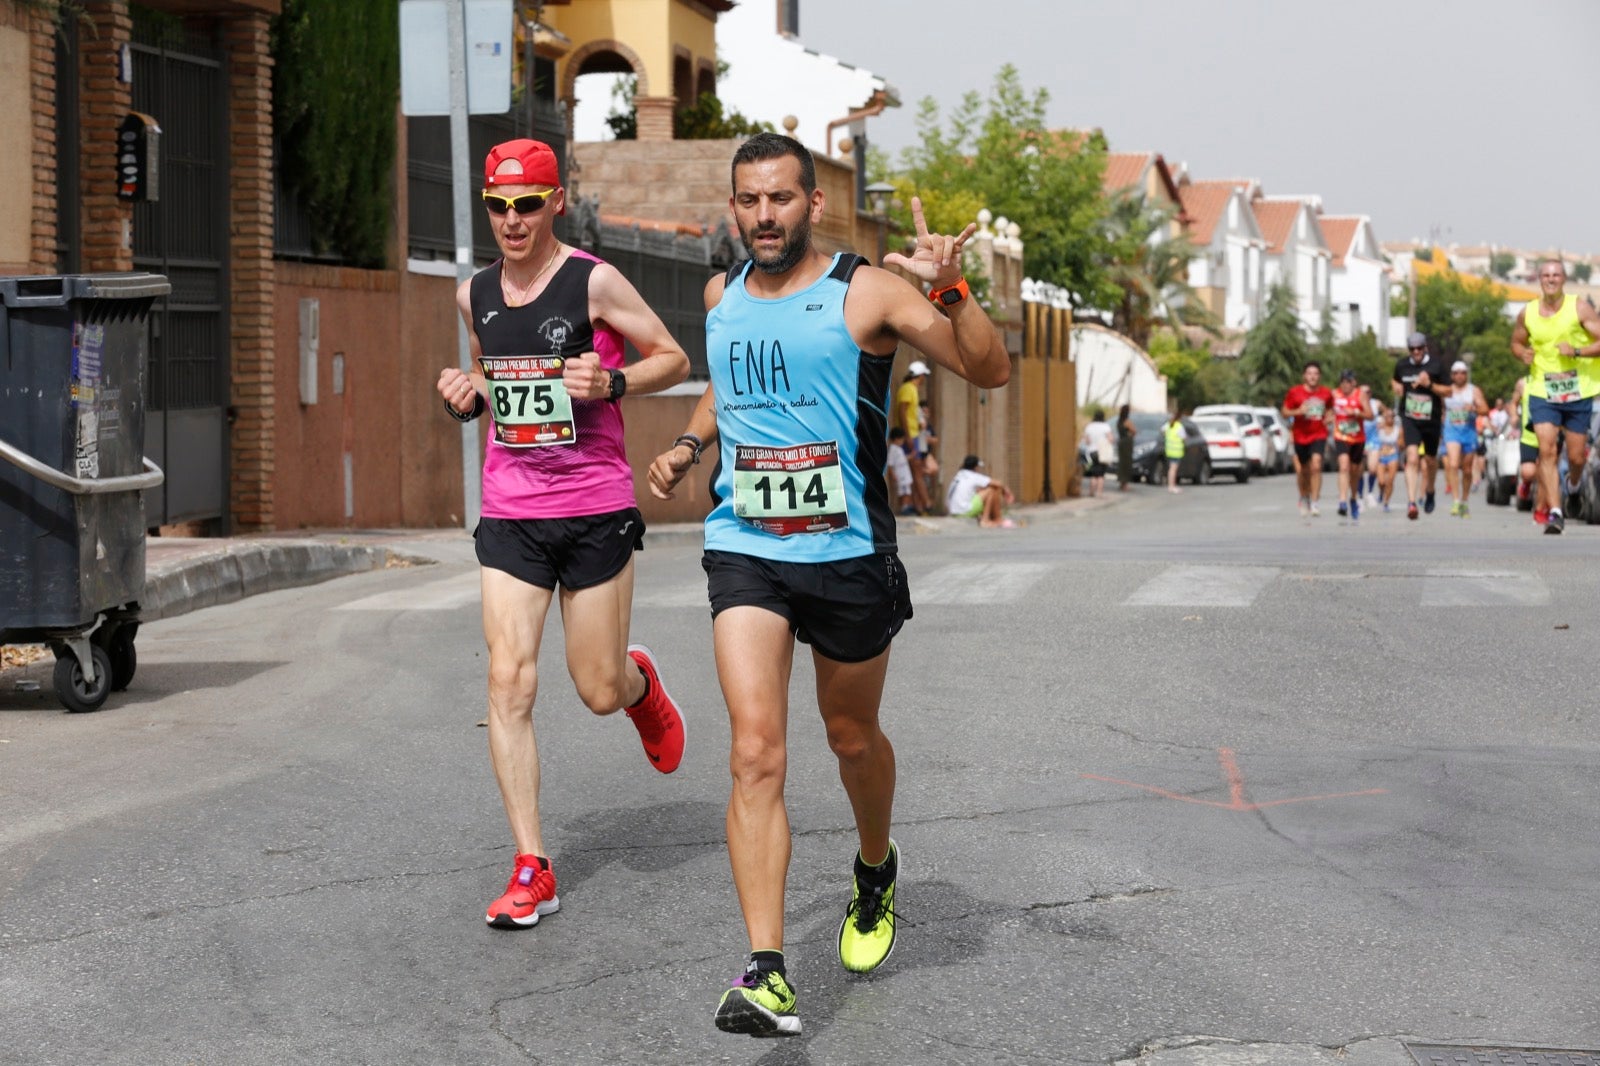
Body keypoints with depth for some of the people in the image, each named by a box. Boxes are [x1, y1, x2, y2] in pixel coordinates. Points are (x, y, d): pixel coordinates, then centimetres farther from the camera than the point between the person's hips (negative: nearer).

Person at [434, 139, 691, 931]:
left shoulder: (594, 282, -7)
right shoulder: (474, 295, 7)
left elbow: (674, 359, -1)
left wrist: (612, 382, -18)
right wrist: (467, 397, 2)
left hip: (595, 510, -3)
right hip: (509, 515, 3)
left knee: (599, 693, 3)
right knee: (508, 682, -9)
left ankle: (640, 680, 43)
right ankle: (531, 870, -3)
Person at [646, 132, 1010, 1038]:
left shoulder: (867, 293, -8)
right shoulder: (722, 296, 7)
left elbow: (992, 371, -14)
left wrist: (950, 290, -29)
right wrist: (689, 443, 11)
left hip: (849, 553, -2)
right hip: (744, 549, 2)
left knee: (853, 737, 17)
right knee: (757, 756, -12)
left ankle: (876, 871, 49)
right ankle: (768, 974, -15)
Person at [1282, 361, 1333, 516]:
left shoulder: (1326, 393, 0)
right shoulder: (1295, 392, -6)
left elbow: (1330, 408, 19)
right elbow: (1285, 412, 0)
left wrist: (1327, 418, -1)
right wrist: (1298, 411, -19)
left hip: (1319, 435, 0)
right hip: (1301, 435, 0)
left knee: (1316, 465, -20)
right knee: (1303, 471, 11)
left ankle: (1314, 503, -17)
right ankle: (1304, 498, 39)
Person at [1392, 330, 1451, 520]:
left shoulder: (1438, 364, -6)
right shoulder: (1401, 364, 2)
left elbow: (1448, 390, -3)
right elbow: (1396, 381, 24)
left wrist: (1430, 385, -20)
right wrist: (1397, 387, 0)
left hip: (1431, 419, 0)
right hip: (1409, 419, 0)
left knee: (1430, 460, 15)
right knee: (1412, 458, -18)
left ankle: (1430, 492, 43)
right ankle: (1411, 502, -23)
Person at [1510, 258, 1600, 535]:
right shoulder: (1527, 314, 3)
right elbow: (1516, 342, 20)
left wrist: (1577, 351, -22)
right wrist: (1523, 353, -3)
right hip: (1542, 392, 1)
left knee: (1576, 456, 6)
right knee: (1547, 451, -13)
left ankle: (1573, 482, 42)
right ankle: (1556, 512, -13)